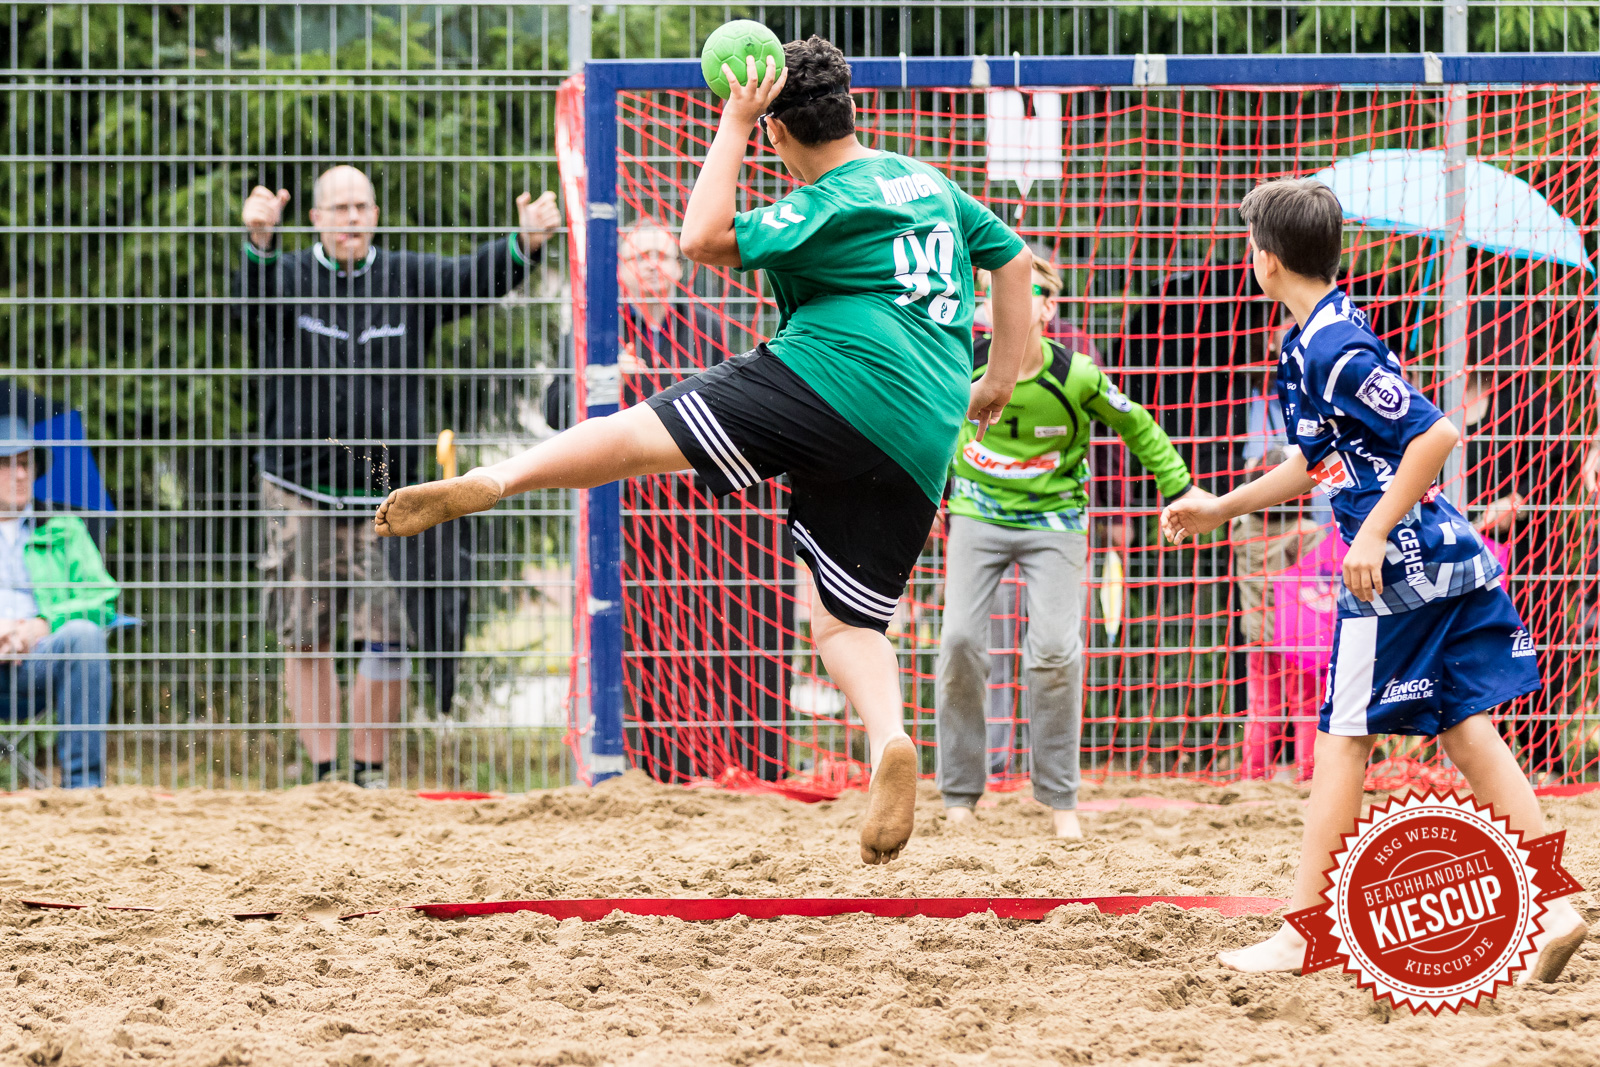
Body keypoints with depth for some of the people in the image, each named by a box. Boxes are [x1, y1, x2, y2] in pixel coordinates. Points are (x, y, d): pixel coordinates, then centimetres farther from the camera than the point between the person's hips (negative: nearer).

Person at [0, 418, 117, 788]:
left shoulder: (64, 532, 26)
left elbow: (103, 599, 12)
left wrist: (45, 623, -8)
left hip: (37, 662, 1)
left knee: (84, 634, -34)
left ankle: (83, 783, -34)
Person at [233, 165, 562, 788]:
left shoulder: (407, 280, 6)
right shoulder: (289, 277, 0)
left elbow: (475, 279, -6)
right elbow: (254, 295, -22)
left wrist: (525, 243, -27)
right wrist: (260, 241, -45)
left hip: (383, 498, 1)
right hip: (301, 495, -1)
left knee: (389, 637, -7)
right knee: (305, 641, 4)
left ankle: (369, 771, 7)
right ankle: (323, 773, 15)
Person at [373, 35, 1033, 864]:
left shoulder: (831, 206, -2)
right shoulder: (929, 182, 22)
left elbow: (704, 241, -10)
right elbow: (1013, 259, 30)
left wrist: (732, 126, -3)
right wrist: (999, 378, 35)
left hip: (836, 381, -7)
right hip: (922, 445, 7)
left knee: (644, 434, -9)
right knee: (846, 623, 7)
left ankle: (491, 481, -24)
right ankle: (888, 741, -20)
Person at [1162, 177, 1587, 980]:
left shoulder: (1334, 351, -16)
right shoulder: (1310, 344, 14)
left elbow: (1434, 434, -22)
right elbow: (1319, 464, 26)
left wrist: (1373, 535, -21)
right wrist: (1219, 508, 30)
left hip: (1397, 569, -9)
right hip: (1451, 561, 9)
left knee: (1342, 739, -2)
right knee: (1465, 729, 7)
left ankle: (1299, 935, 3)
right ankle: (1553, 907, 0)